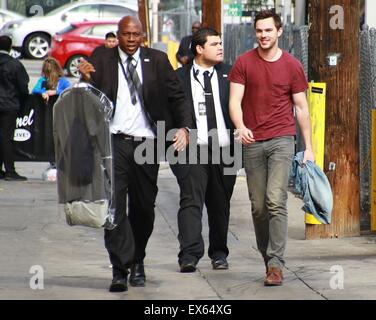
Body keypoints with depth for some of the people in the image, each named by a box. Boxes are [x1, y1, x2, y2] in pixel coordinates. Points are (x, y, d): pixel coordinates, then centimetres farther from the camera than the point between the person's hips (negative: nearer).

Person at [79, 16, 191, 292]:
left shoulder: (157, 61, 7)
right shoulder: (101, 62, 3)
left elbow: (177, 97, 7)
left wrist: (184, 127, -8)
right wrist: (87, 80, -20)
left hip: (147, 144, 2)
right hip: (115, 143, -2)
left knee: (144, 207, 10)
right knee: (115, 206, -11)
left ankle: (137, 262, 29)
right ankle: (120, 269, -10)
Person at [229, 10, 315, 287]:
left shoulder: (292, 66, 3)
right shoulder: (244, 63, 3)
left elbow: (301, 108, 8)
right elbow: (235, 100, -3)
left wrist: (309, 147, 5)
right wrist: (241, 127, -23)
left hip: (281, 140, -2)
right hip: (252, 142, 2)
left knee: (276, 201, -14)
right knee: (258, 206, 7)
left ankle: (276, 264, -15)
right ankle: (266, 254, 22)